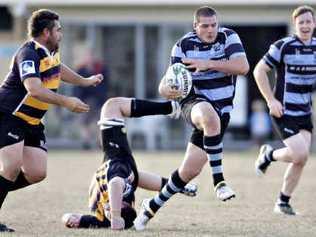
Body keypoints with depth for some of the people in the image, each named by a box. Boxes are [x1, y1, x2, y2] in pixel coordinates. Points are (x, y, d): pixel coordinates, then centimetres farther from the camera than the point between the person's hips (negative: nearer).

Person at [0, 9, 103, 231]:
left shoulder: (50, 51, 10)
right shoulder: (29, 54, -20)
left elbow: (57, 68, 34)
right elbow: (34, 89, -35)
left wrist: (85, 81, 43)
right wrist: (65, 102, -37)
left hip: (32, 121, 9)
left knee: (37, 173, -1)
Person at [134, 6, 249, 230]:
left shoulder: (229, 37, -5)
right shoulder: (183, 45, -5)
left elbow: (243, 67, -19)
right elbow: (170, 82, -6)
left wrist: (209, 64, -26)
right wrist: (168, 89, -31)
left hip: (222, 107, 2)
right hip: (195, 101, -2)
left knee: (191, 170, -2)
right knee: (209, 115, -42)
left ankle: (153, 206, 20)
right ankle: (219, 181, -36)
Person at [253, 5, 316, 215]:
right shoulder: (283, 46, -12)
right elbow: (259, 70, -8)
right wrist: (271, 100, -12)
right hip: (284, 111, -6)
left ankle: (283, 202, 15)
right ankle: (269, 154, 14)